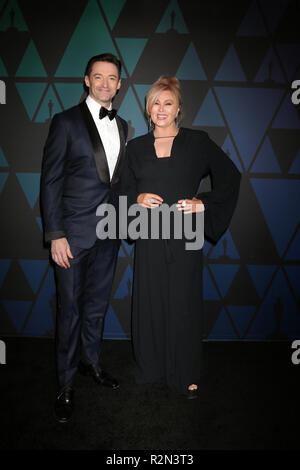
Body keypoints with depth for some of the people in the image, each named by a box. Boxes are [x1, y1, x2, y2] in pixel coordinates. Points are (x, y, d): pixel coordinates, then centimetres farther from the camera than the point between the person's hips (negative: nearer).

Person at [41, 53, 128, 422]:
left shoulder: (121, 125, 12)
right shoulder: (66, 122, -5)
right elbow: (50, 181, -8)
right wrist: (55, 235, -13)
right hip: (74, 232, -5)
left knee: (97, 304, 17)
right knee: (70, 309, 5)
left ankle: (91, 362, 38)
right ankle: (66, 384, 23)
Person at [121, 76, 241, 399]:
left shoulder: (197, 142, 2)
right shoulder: (136, 147, 9)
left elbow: (230, 177, 6)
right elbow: (125, 191, 12)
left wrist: (203, 204, -5)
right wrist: (138, 199, -9)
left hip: (185, 237, -2)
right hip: (149, 238, 2)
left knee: (183, 304, 5)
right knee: (150, 303, 8)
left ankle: (186, 374, 25)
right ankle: (151, 367, 30)